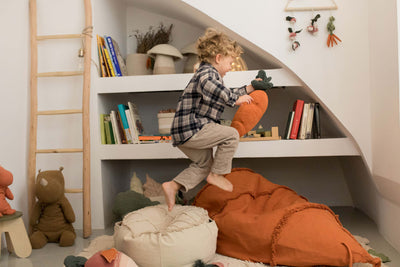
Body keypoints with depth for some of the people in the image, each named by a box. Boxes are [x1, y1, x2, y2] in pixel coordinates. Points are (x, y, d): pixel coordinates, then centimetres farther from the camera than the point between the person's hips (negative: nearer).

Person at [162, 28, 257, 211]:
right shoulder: (206, 72, -10)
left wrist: (248, 89, 37)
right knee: (231, 135, -12)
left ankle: (173, 186, 12)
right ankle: (216, 175, -1)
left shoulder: (210, 74, 25)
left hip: (185, 132, 11)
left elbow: (226, 95, 39)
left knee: (205, 163, 21)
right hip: (191, 129, -11)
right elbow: (214, 89, -36)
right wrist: (236, 99, -25)